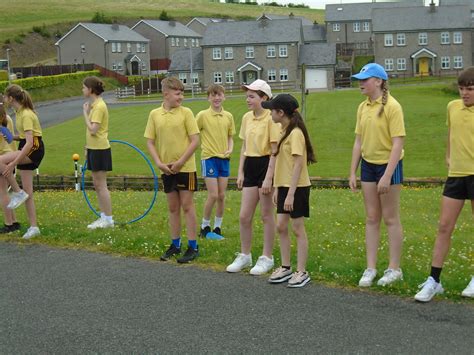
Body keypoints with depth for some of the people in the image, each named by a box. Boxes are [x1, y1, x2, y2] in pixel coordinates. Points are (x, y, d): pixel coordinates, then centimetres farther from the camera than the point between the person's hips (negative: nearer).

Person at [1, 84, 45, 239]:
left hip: (34, 149, -9)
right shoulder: (20, 112, 8)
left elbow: (29, 142, -28)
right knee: (27, 191, 8)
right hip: (26, 149, 9)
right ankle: (33, 226, 13)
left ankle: (18, 192, -14)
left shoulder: (26, 115, -20)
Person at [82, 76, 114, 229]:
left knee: (101, 185, -5)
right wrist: (88, 147, 16)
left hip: (100, 149, -10)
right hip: (94, 148, 10)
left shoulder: (99, 106, -16)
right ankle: (103, 217, 19)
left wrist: (85, 112, -15)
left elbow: (93, 130, -22)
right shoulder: (95, 105, 13)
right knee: (97, 185, 13)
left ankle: (108, 219, 2)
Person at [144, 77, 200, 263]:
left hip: (185, 168, -3)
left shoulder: (186, 112, -6)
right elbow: (150, 142, 5)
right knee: (173, 207, 13)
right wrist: (159, 163, -7)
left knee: (187, 206, 0)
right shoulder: (155, 114, 2)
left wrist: (180, 162, -13)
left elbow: (195, 140, -8)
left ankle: (193, 246, 7)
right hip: (166, 169, 3)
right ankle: (175, 244, 23)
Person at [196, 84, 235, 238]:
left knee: (222, 195, 6)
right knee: (213, 195, -7)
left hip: (224, 159, 4)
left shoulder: (228, 116, 6)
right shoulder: (202, 115, -6)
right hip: (209, 158, -4)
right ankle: (205, 225, 10)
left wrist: (230, 150, -2)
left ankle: (217, 227, 18)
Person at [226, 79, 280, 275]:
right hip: (250, 167, 6)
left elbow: (274, 151, -14)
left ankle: (267, 258, 16)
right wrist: (240, 172, 9)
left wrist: (268, 178, -17)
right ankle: (244, 256, 22)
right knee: (244, 216, 7)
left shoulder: (271, 119, -13)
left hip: (266, 165, -6)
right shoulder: (247, 118, 8)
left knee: (266, 215, 4)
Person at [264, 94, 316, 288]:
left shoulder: (295, 133, -16)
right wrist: (277, 187, 15)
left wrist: (291, 193, -22)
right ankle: (286, 267, 21)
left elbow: (298, 164, -20)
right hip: (284, 186, 8)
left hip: (297, 187, -8)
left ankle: (301, 272, 8)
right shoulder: (285, 131, 11)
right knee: (281, 226, 10)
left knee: (298, 229, 0)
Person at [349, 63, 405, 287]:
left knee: (391, 218, 3)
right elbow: (358, 142, 10)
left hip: (389, 165, -6)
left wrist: (387, 176, -23)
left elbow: (398, 143, -19)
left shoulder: (392, 107, -15)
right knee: (371, 218, 9)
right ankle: (370, 268, 16)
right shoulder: (363, 107, 6)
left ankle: (394, 269, 14)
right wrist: (353, 172, 8)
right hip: (368, 165, 6)